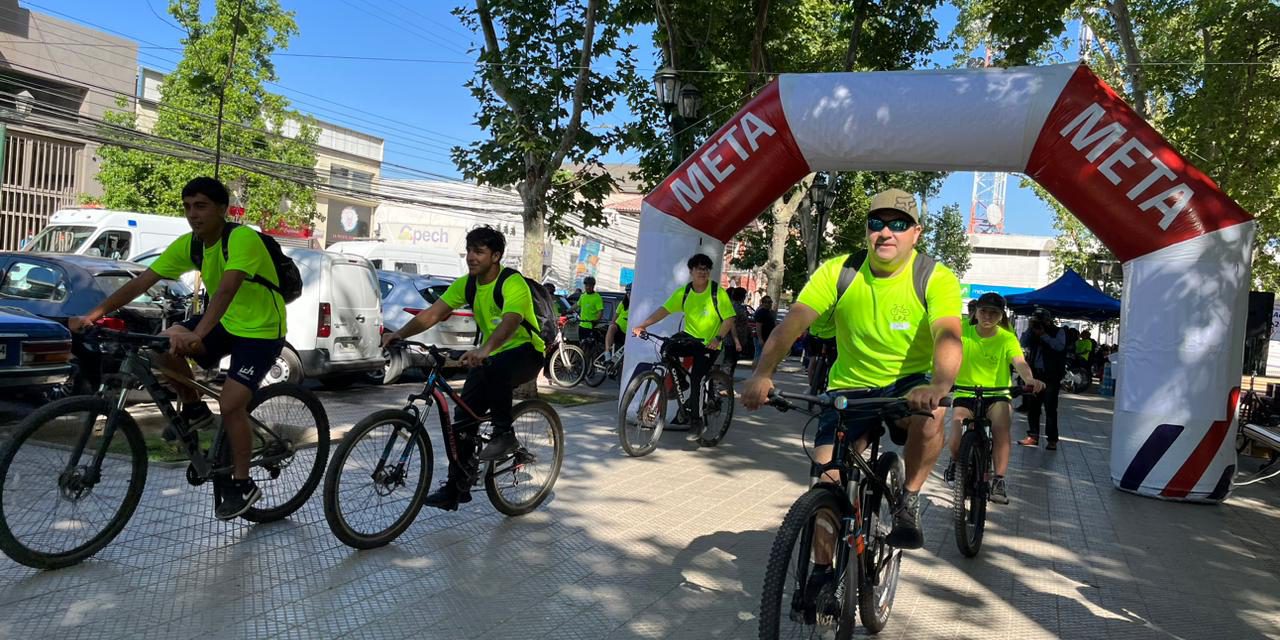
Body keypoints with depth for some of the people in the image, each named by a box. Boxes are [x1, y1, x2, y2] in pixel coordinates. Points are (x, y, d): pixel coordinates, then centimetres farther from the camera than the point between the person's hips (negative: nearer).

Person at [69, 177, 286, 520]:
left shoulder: (242, 238, -25)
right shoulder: (188, 244, -2)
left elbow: (227, 288, -39)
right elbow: (141, 281, -4)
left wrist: (197, 335, -52)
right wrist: (93, 314, -14)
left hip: (262, 330, -7)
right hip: (225, 321, 7)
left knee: (230, 403, -17)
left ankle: (243, 485, 1)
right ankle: (193, 409, 9)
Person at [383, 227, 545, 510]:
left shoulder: (513, 284, -23)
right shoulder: (466, 284, -2)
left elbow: (509, 322, -41)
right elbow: (433, 313, -10)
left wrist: (484, 350, -59)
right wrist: (400, 333, -26)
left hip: (525, 352, -7)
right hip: (489, 355, 7)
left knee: (495, 368, -40)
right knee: (463, 417, -3)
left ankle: (504, 434, -19)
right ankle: (457, 487, 11)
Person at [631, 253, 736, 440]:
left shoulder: (718, 292, -11)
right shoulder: (683, 292, -2)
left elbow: (729, 319, -10)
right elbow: (663, 310, -8)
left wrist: (718, 338, -25)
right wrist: (643, 325, -20)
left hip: (709, 345, -4)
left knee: (695, 379, -18)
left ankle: (696, 421, -1)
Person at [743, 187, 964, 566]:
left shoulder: (936, 279, -14)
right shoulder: (838, 272, -11)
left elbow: (948, 336, -30)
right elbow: (792, 323, -21)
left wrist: (939, 385, -52)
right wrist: (762, 374, -38)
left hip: (909, 385, -1)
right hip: (850, 388, 1)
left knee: (930, 414, -35)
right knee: (826, 481, -9)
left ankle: (909, 502, -8)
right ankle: (823, 570, 15)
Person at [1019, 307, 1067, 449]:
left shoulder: (1058, 331, 2)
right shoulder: (1034, 332, 13)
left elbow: (1060, 346, -15)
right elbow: (1024, 344, 2)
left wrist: (1044, 335, -16)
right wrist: (1029, 329, -5)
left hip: (1051, 376, -5)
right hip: (1035, 374, 5)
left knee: (1050, 408, -5)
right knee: (1032, 407, 6)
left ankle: (1052, 440, -1)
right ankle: (1033, 436, 15)